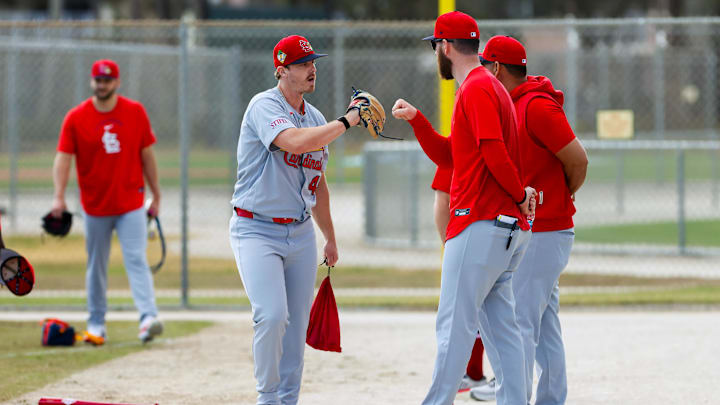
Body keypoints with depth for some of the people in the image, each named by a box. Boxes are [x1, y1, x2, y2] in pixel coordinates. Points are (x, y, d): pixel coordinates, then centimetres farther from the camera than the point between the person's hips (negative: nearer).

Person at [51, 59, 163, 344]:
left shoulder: (135, 112, 2)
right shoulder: (76, 118, -1)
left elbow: (147, 156, 8)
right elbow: (63, 158, -6)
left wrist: (156, 196, 8)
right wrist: (59, 197, -20)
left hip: (131, 204, 0)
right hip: (95, 207, 0)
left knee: (137, 260, -12)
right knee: (96, 265, 8)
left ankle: (148, 317, -22)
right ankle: (96, 323, 18)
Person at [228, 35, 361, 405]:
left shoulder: (315, 119, 11)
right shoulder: (264, 107, -13)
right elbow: (295, 142, -33)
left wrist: (330, 237, 27)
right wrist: (347, 121, -24)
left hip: (300, 232, 7)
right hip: (257, 231, -7)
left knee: (297, 323, 6)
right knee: (272, 316, -19)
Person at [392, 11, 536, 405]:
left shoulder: (475, 89, -11)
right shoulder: (488, 87, 21)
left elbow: (495, 153, -22)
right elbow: (448, 157, 23)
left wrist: (519, 196, -11)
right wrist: (416, 119, 12)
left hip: (480, 224, -10)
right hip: (509, 226, 10)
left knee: (455, 324, -8)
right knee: (499, 325, 9)